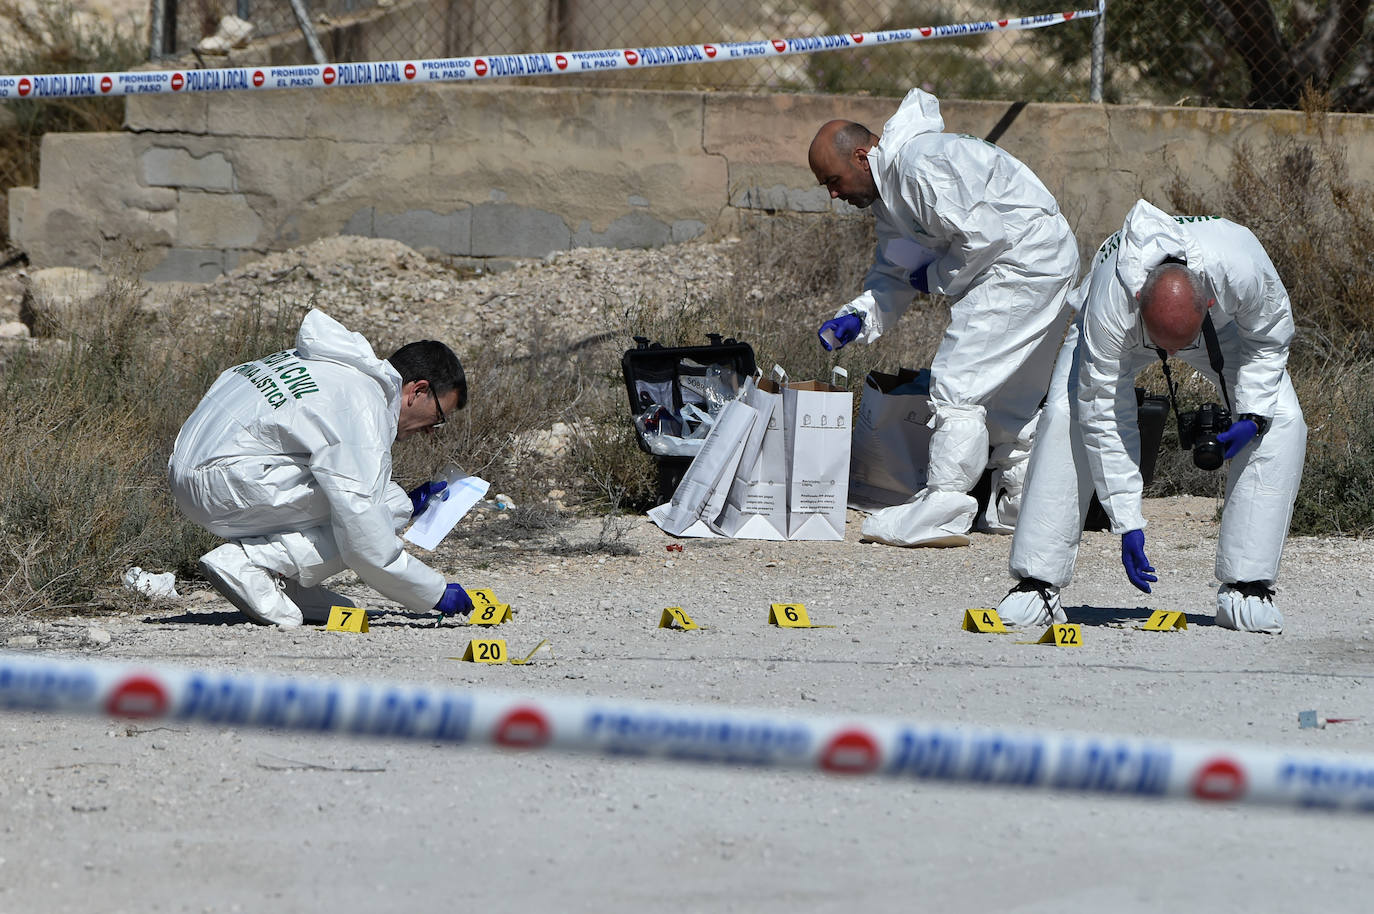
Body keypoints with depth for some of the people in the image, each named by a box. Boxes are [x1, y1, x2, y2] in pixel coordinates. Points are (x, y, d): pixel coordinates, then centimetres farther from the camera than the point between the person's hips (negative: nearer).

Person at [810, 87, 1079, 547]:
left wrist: (937, 276, -10)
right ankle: (1016, 508, 25)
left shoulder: (922, 167, -22)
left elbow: (982, 236, -26)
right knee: (1008, 392, 17)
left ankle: (942, 514, -14)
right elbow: (893, 275, 19)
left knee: (958, 382, -13)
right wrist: (856, 319, 3)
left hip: (1026, 262, -11)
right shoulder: (887, 189, 13)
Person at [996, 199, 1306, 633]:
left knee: (1282, 421, -20)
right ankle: (1037, 585, -19)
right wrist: (1127, 524, -35)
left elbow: (1268, 339, -17)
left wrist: (1252, 415, -28)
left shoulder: (1243, 270, -43)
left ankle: (1246, 584, -14)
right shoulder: (1109, 308, -43)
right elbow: (1106, 419, -35)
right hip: (1124, 330, -2)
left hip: (1224, 327, 2)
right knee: (1065, 416, -26)